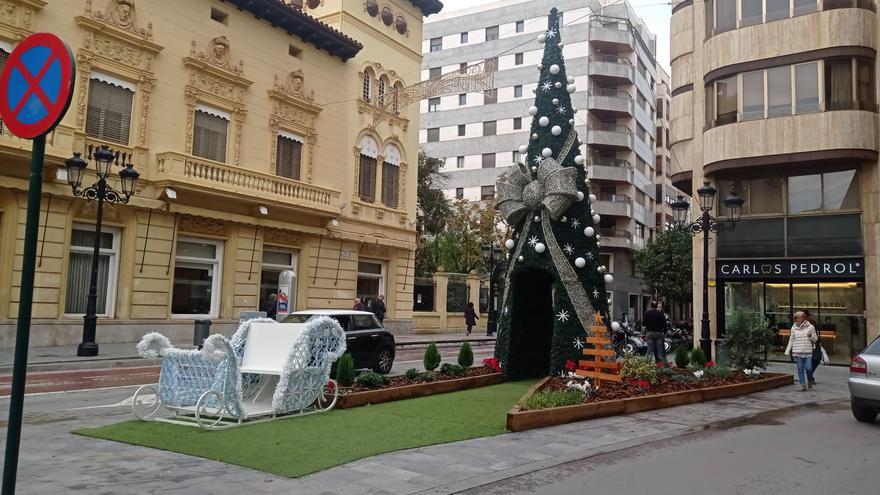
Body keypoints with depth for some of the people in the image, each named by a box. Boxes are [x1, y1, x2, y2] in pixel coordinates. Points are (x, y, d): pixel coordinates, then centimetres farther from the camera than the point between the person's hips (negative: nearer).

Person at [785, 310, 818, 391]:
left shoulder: (810, 327, 2)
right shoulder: (794, 328, 7)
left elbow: (816, 339, 8)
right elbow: (791, 340, 14)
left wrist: (811, 336, -14)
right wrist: (787, 351, 9)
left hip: (808, 351, -2)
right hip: (797, 352, 2)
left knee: (808, 368, -6)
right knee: (800, 369, 2)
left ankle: (809, 380, 24)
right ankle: (803, 385, 9)